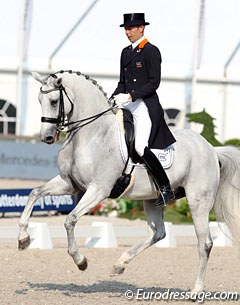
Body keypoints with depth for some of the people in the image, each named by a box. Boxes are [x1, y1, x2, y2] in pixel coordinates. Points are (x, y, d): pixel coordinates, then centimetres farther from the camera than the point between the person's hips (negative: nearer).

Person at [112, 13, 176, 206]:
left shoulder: (151, 51, -7)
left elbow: (154, 83, -13)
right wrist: (113, 99, 3)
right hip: (127, 105, 9)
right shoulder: (126, 52, 17)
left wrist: (130, 96, -20)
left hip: (145, 106, -9)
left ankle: (166, 188, -12)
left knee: (141, 147, -22)